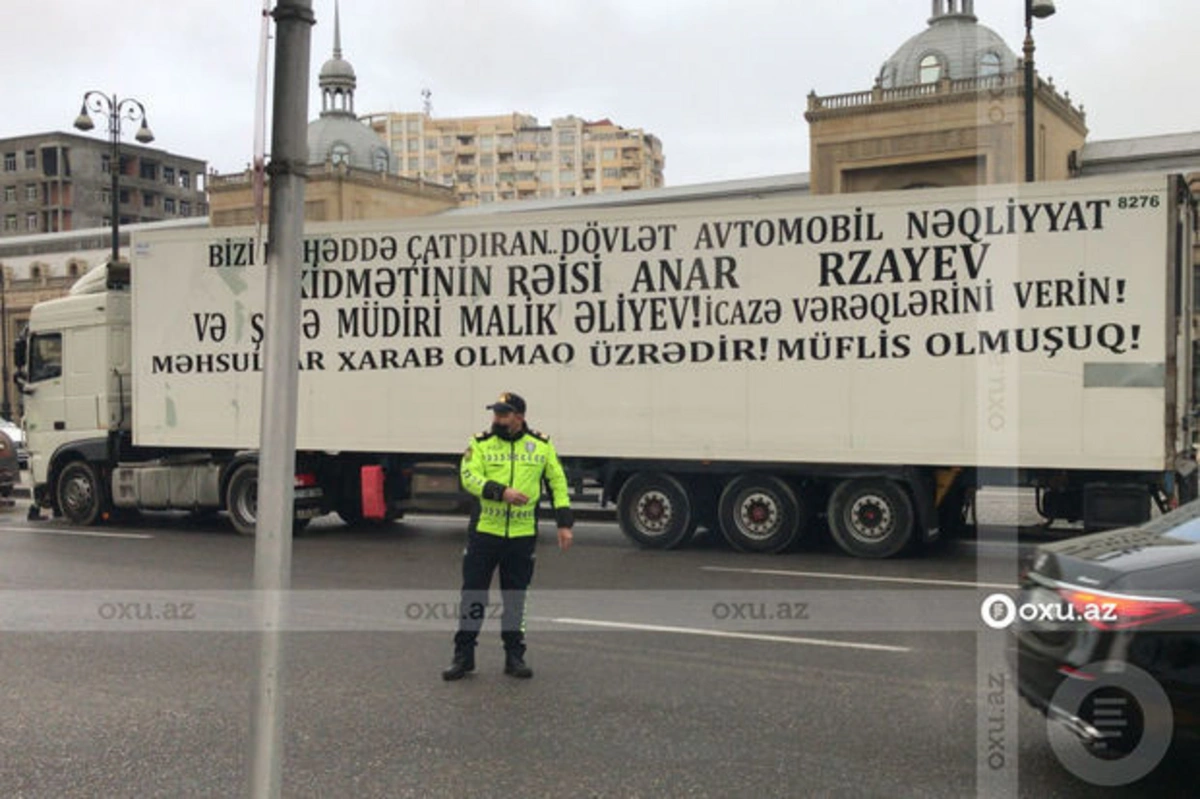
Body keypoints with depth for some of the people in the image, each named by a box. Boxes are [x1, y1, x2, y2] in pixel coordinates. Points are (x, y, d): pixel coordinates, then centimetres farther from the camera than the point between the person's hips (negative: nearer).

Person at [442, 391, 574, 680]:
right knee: (473, 594, 3)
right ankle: (463, 656, 15)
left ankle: (514, 656, 23)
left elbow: (558, 483, 8)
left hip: (522, 536, 1)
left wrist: (564, 523, 1)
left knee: (515, 599, 11)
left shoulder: (541, 445, 4)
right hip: (484, 533, -1)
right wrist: (501, 491, -26)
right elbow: (469, 478, -12)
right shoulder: (480, 443, -1)